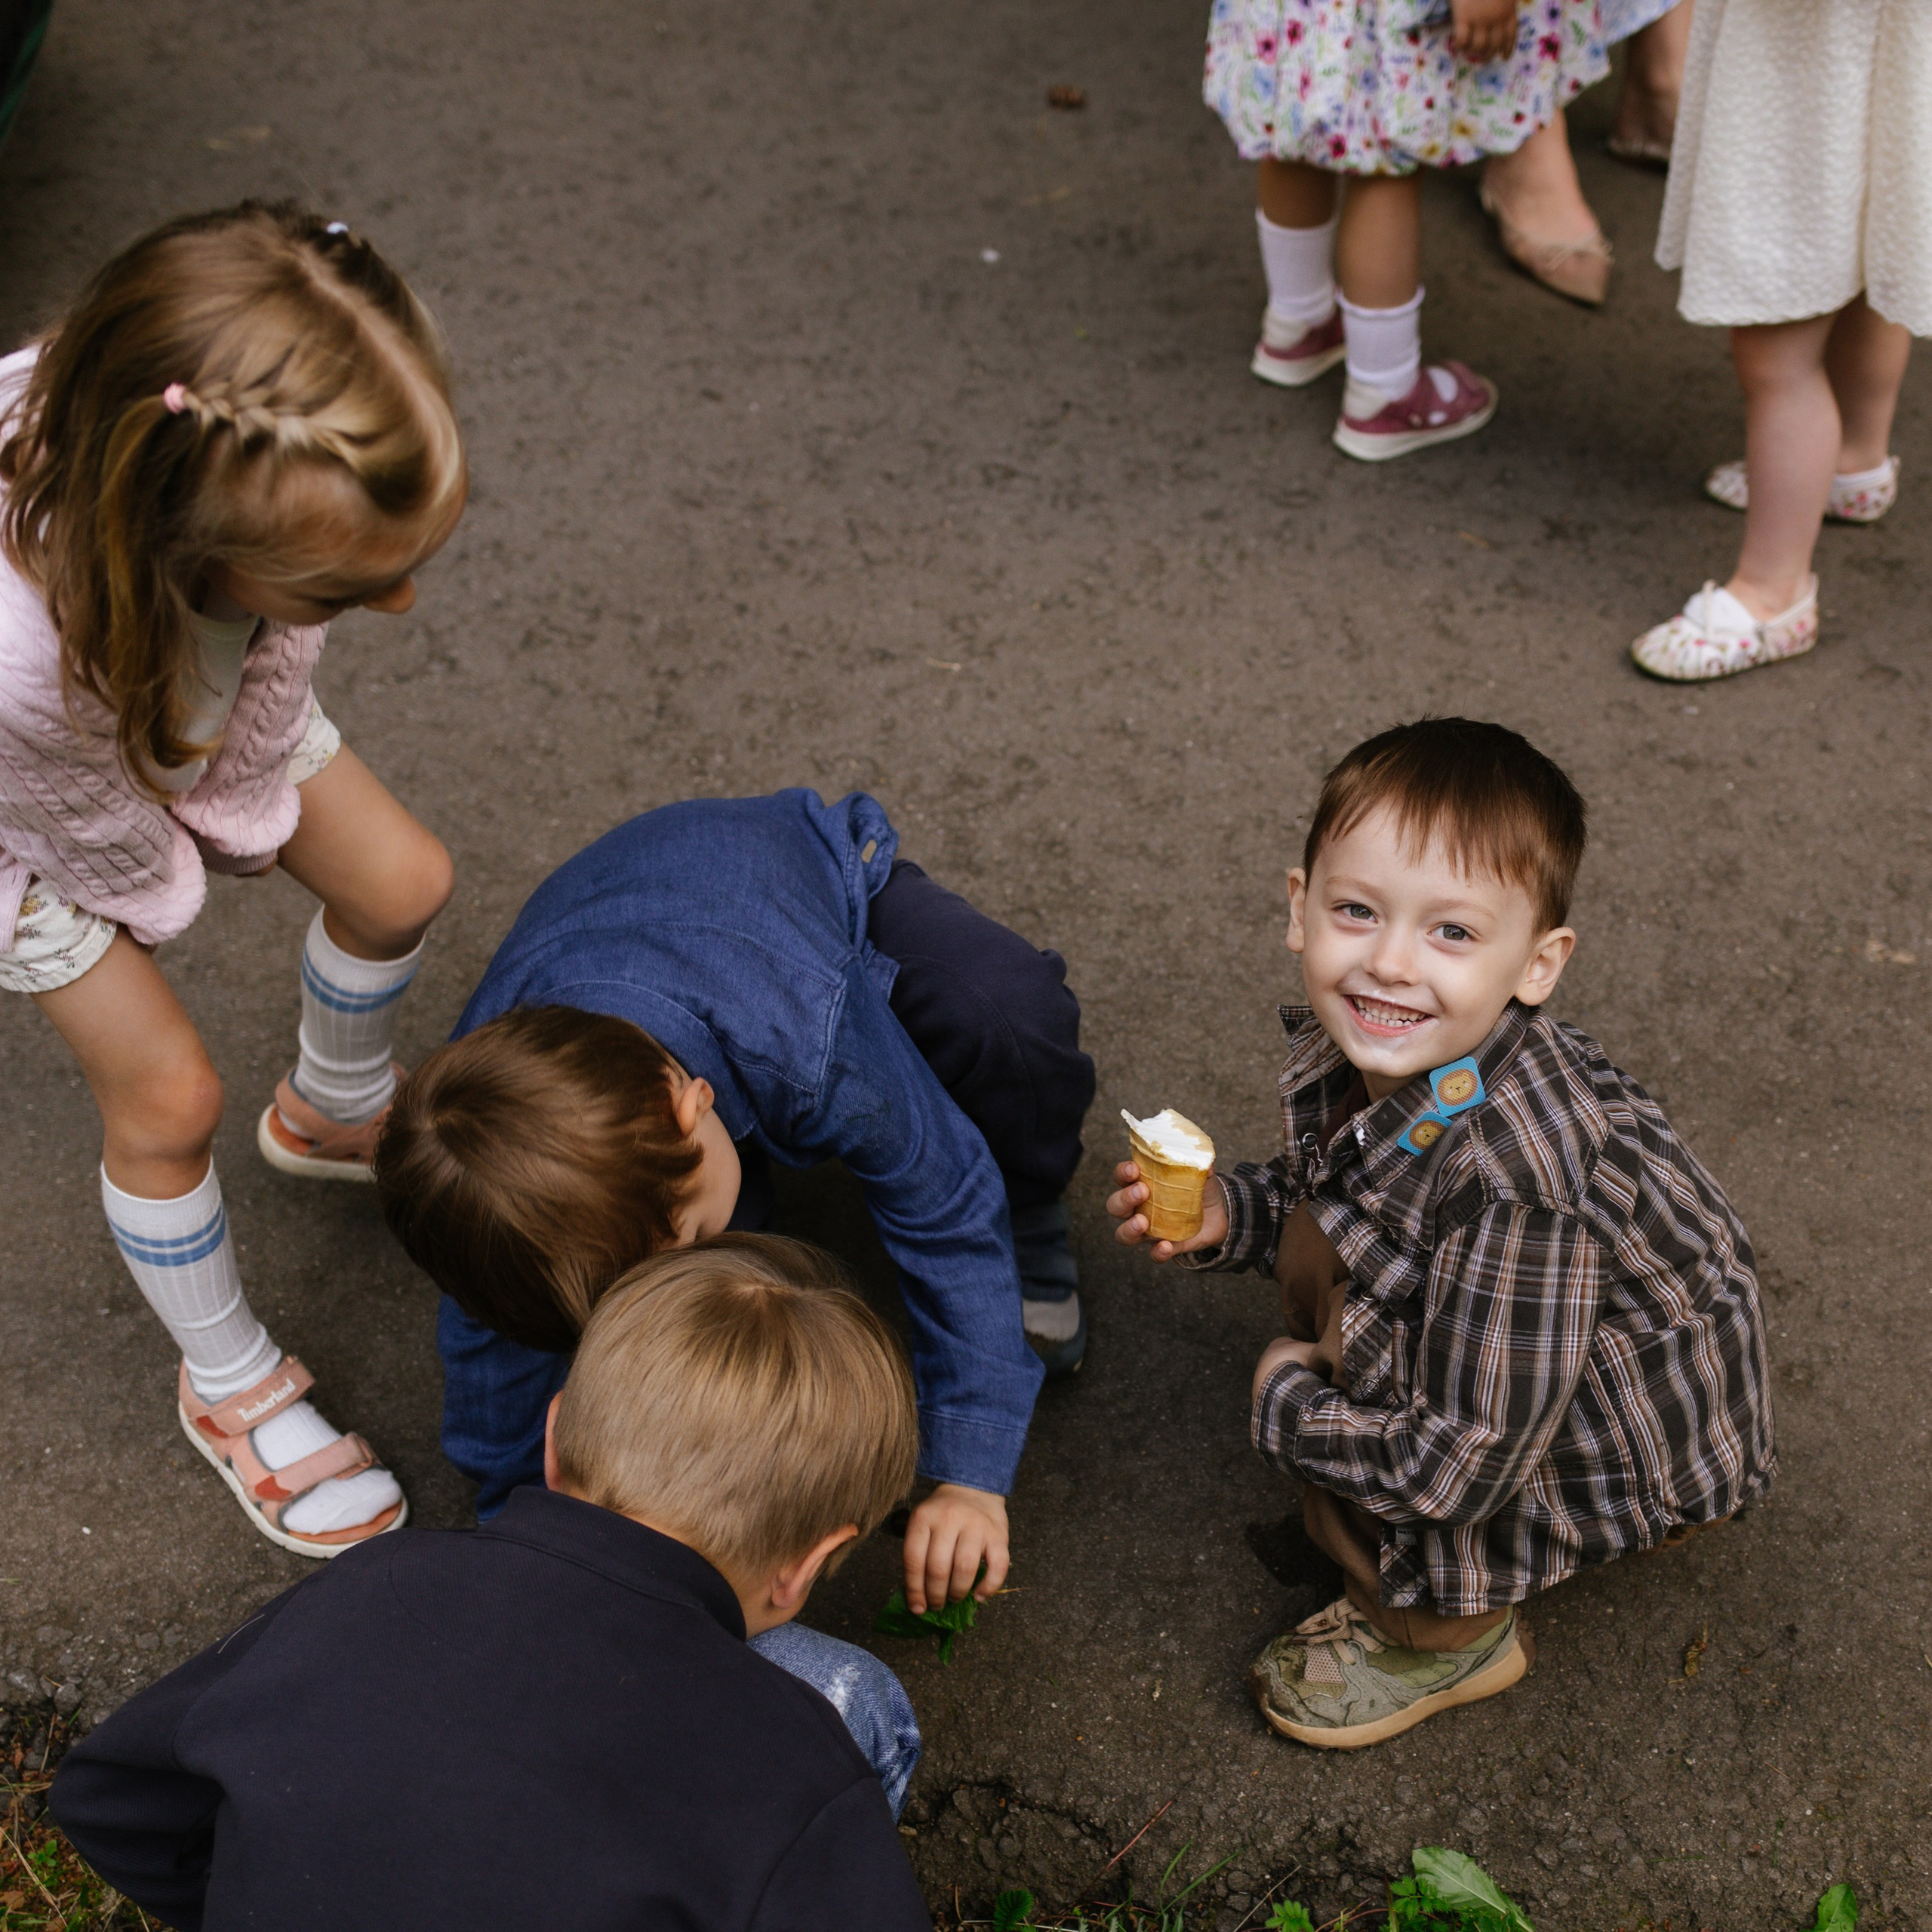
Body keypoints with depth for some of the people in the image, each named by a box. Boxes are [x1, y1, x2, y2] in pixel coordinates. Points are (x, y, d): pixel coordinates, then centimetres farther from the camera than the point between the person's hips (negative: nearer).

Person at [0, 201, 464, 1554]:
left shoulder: (286, 484, -39)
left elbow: (268, 666, -14)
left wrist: (238, 796, -3)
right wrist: (172, 874, -8)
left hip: (194, 702, 5)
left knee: (401, 882, 13)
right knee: (166, 1092, 1)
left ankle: (336, 1113, 47)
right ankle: (229, 1384, 30)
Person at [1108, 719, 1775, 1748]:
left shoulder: (1512, 1183, -39)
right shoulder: (1355, 1051, -15)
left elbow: (1464, 1464, -35)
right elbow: (1318, 1185, 9)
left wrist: (1288, 1407, -19)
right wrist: (1223, 1212, -12)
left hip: (1654, 1435, -8)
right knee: (1322, 1232, 4)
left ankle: (1446, 1633, 3)